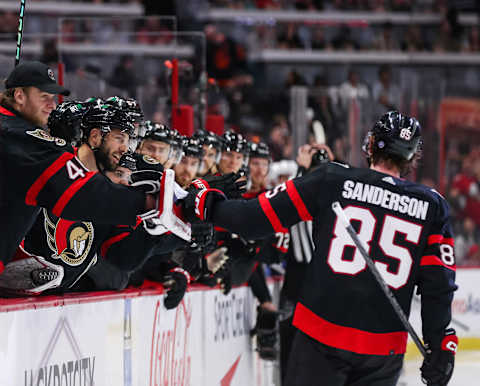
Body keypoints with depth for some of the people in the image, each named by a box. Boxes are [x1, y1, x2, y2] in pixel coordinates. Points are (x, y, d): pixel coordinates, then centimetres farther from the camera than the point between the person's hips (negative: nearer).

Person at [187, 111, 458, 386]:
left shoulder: (332, 180, -2)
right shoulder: (432, 206, 3)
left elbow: (259, 218, -1)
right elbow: (438, 283, 0)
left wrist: (208, 204, 13)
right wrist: (441, 342, 6)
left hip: (322, 334, -1)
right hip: (383, 350, 2)